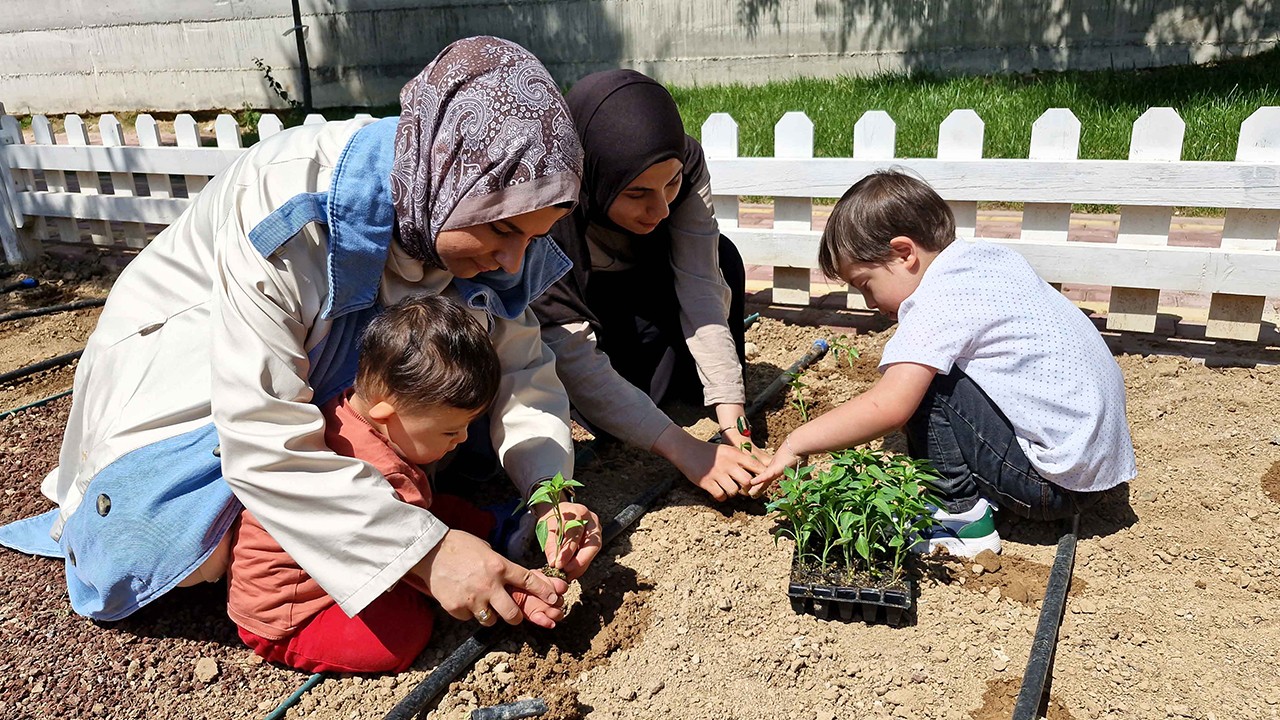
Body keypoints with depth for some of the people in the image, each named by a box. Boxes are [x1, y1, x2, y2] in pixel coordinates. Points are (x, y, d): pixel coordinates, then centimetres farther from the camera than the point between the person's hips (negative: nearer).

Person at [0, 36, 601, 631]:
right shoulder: (291, 212, -38)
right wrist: (428, 552, -42)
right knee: (180, 553, -24)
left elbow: (522, 366, -14)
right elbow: (260, 438, -40)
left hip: (333, 373, 6)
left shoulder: (484, 211, -20)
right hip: (179, 371, -5)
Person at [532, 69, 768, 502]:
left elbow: (700, 287, -30)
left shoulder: (683, 165, -27)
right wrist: (685, 450, -45)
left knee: (719, 260, -23)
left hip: (644, 292, 4)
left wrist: (733, 422, -38)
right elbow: (572, 358, -40)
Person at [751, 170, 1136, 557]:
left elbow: (887, 406, -29)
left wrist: (795, 443, -20)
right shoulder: (989, 255, 6)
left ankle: (961, 513, -5)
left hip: (1060, 481, -9)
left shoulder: (938, 301, -20)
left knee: (919, 380, -14)